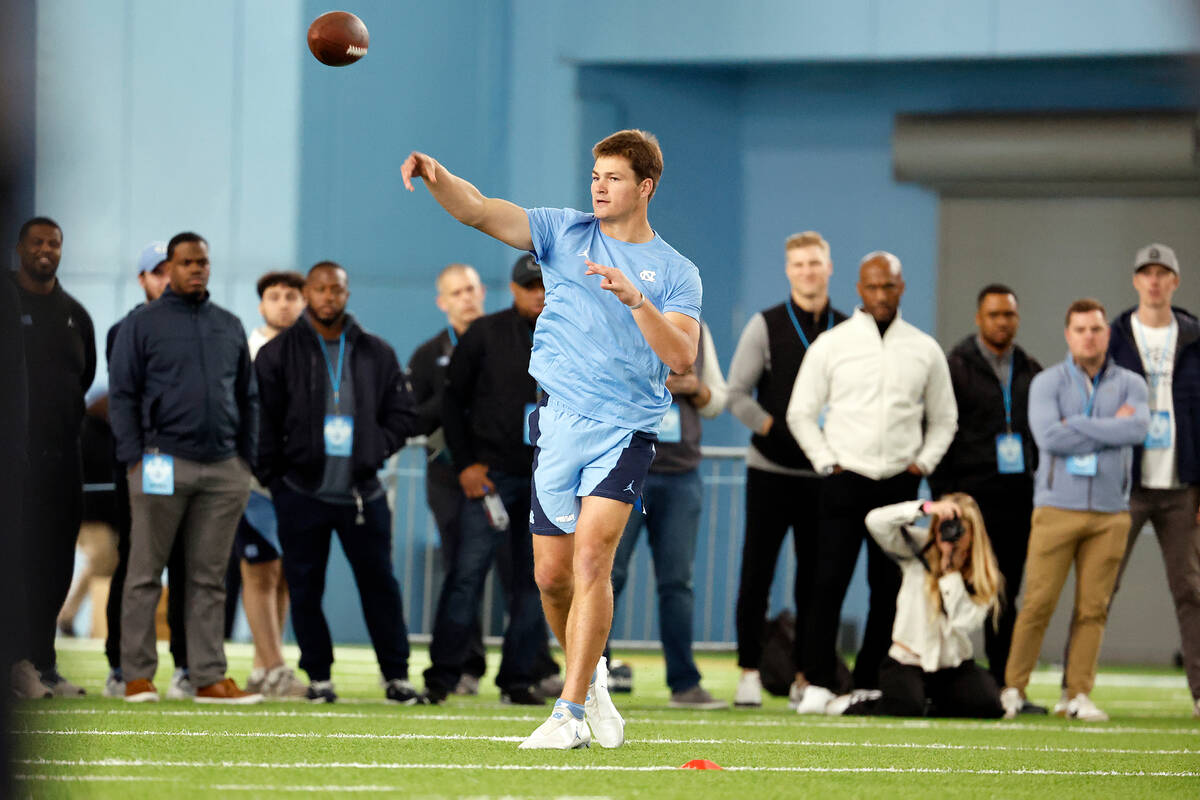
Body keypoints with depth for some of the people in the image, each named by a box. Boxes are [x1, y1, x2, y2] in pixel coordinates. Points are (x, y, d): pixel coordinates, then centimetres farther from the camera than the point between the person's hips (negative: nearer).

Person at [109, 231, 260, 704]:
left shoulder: (230, 327, 16)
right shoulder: (142, 324, 3)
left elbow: (247, 398, 19)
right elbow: (122, 395, -1)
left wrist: (246, 457, 10)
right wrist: (134, 457, -9)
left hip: (224, 470, 4)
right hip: (164, 465, -4)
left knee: (209, 578, 5)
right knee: (145, 575, -1)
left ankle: (209, 677, 5)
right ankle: (137, 675, 1)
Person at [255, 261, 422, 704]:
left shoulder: (376, 354, 8)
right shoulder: (278, 353, 2)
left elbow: (402, 415, 13)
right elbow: (262, 422, 3)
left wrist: (374, 450, -1)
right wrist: (274, 476, -3)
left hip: (362, 493, 1)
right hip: (302, 493, -1)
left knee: (379, 583, 2)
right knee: (305, 588, 2)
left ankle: (396, 675, 10)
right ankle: (318, 676, 12)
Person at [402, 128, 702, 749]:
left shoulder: (675, 273, 4)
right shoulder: (566, 234, 9)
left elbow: (682, 356, -10)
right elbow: (480, 211, -3)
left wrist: (635, 298, -22)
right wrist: (434, 174, -22)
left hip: (626, 430, -3)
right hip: (560, 420, 3)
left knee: (591, 556, -18)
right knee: (551, 574, 4)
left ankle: (569, 711, -17)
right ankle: (590, 676, 30)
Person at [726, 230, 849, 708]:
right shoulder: (766, 327, 2)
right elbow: (737, 394, 0)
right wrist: (775, 430, -13)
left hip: (825, 473, 2)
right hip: (771, 470, -2)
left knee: (814, 578, 4)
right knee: (756, 573, -2)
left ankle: (806, 676, 10)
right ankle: (749, 673, 3)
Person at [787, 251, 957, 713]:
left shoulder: (925, 350, 10)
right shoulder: (831, 345, 4)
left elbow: (943, 419, 18)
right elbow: (801, 413, 6)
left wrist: (924, 462, 4)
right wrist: (827, 463, -3)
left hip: (899, 484, 2)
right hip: (844, 483, -2)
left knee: (889, 587, 1)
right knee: (830, 581, -9)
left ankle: (869, 686, 6)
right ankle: (817, 684, -7)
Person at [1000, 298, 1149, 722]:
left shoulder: (1129, 384, 10)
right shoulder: (1048, 382, 5)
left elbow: (1138, 428, -11)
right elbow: (1048, 436, -13)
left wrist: (1079, 427, -12)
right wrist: (1112, 427, -7)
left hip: (1110, 513, 2)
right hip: (1057, 508, -2)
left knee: (1093, 607, 0)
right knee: (1038, 603, -6)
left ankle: (1079, 695, 5)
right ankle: (1013, 689, 2)